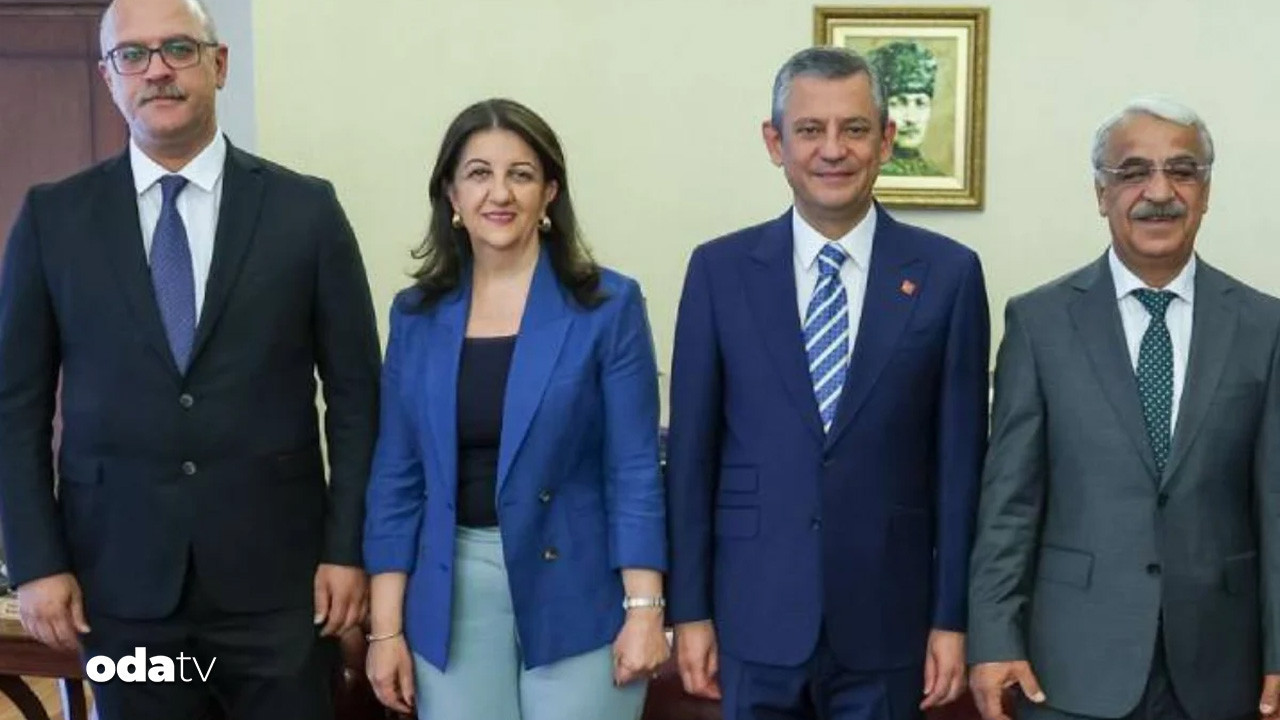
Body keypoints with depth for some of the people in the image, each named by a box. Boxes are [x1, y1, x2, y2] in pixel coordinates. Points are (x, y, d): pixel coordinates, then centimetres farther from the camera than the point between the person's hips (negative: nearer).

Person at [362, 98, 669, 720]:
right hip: (453, 595, 3)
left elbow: (633, 468, -6)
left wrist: (644, 609, -12)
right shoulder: (417, 313, 5)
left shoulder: (608, 305, -5)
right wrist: (387, 626, 2)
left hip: (577, 591, -2)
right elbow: (398, 475, 5)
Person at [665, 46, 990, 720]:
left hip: (887, 620, 0)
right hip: (755, 616, 0)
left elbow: (960, 456, 0)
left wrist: (952, 616, -1)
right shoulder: (720, 269, 0)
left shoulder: (947, 272, -2)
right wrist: (690, 609, 0)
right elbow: (693, 452, 1)